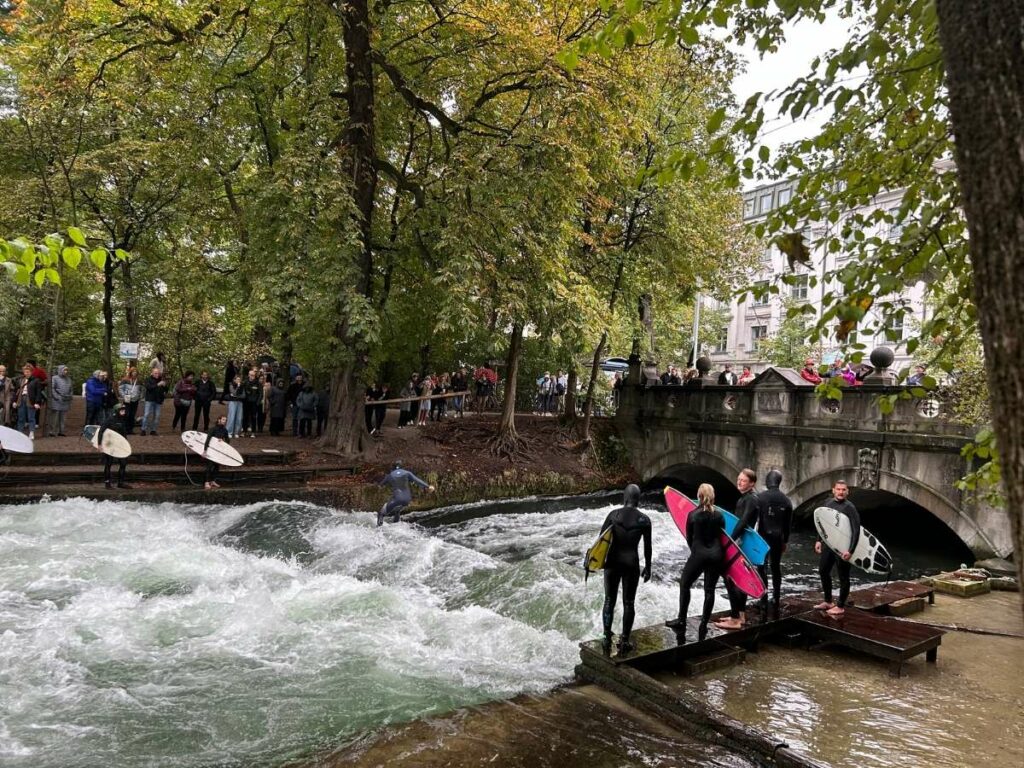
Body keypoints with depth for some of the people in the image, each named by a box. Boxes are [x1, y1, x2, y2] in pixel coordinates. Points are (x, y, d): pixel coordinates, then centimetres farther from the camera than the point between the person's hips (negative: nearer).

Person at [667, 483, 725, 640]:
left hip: (698, 554, -2)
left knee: (684, 584, 13)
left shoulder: (693, 515, -5)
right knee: (709, 590, 8)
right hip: (716, 555, 3)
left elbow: (689, 538, 3)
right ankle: (704, 625, 8)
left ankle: (682, 620, 13)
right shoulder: (719, 515, 1)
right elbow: (722, 537, 7)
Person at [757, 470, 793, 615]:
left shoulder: (761, 497, -10)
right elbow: (788, 523, 9)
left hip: (763, 536, -4)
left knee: (762, 567, 1)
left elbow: (754, 518, -11)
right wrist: (785, 540, 17)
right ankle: (776, 600, 17)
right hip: (778, 538, 4)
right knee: (776, 567, 13)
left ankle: (764, 600, -3)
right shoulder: (786, 500, 4)